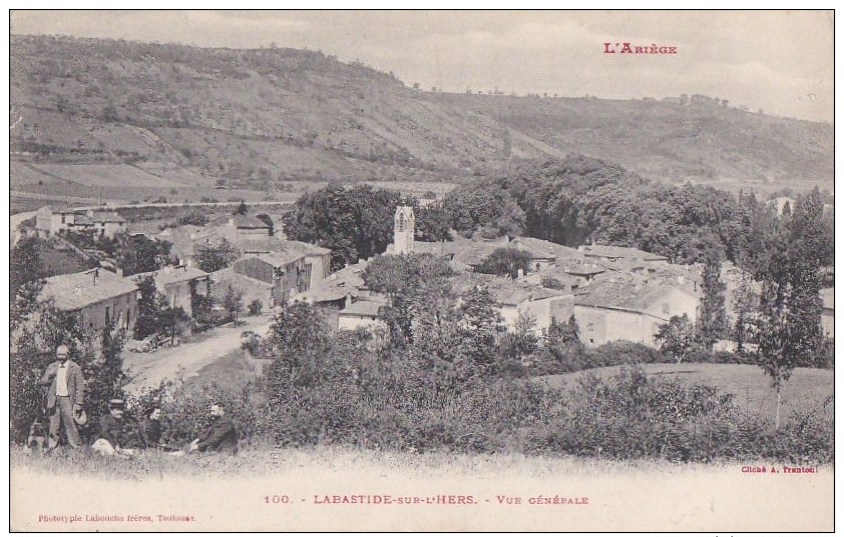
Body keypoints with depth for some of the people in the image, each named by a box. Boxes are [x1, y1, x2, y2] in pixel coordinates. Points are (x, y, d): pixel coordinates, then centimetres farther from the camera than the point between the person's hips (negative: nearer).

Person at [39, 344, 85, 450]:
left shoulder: (75, 368, 1)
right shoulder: (52, 367, 15)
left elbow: (80, 387, -2)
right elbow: (43, 382, 14)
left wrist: (78, 403, -9)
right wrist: (49, 377, -9)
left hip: (67, 400, -4)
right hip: (54, 400, 4)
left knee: (70, 425, -8)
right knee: (53, 427, 6)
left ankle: (76, 448, -5)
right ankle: (51, 449, 12)